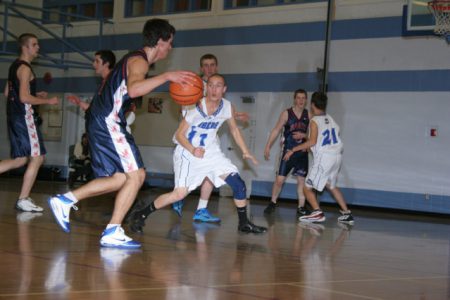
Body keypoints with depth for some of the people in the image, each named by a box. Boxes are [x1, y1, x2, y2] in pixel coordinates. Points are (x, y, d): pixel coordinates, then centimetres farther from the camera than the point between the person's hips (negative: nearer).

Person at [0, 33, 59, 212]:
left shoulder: (15, 66, 17)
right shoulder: (25, 68, -13)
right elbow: (25, 98, -20)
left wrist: (36, 95, 20)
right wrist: (48, 101, -9)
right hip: (23, 116, -10)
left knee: (21, 159, 12)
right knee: (37, 157, -3)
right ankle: (23, 200, -2)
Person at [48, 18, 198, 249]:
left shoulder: (136, 59, 19)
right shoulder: (139, 60, -12)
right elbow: (133, 89, -33)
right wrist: (166, 76, -33)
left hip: (102, 122, 10)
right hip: (107, 123, -10)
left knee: (120, 178, 12)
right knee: (136, 175, -9)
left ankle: (65, 200, 14)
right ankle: (112, 233, -9)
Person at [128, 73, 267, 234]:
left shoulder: (227, 107, -7)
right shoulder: (196, 108, -22)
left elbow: (234, 129, 13)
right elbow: (179, 134, -17)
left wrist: (245, 151, 10)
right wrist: (192, 150, -33)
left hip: (211, 152, 5)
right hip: (188, 152, -5)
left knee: (238, 184, -3)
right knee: (180, 193, -16)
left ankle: (244, 223, 14)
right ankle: (140, 215, -3)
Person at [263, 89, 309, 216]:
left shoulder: (308, 115, 0)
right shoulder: (286, 113, -6)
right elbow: (276, 130, -3)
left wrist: (303, 135, -13)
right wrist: (268, 146, -7)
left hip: (302, 152, 2)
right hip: (288, 151, -2)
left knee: (301, 180, 3)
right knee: (279, 179, -3)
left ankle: (301, 207, 10)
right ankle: (273, 203, 14)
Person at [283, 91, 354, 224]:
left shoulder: (315, 121, -11)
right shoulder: (330, 118, 10)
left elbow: (312, 142, -19)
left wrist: (292, 150, -15)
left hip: (324, 158, -8)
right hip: (337, 155, 8)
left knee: (307, 187, 1)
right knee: (331, 185, 27)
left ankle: (317, 213, -16)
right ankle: (346, 213, 25)